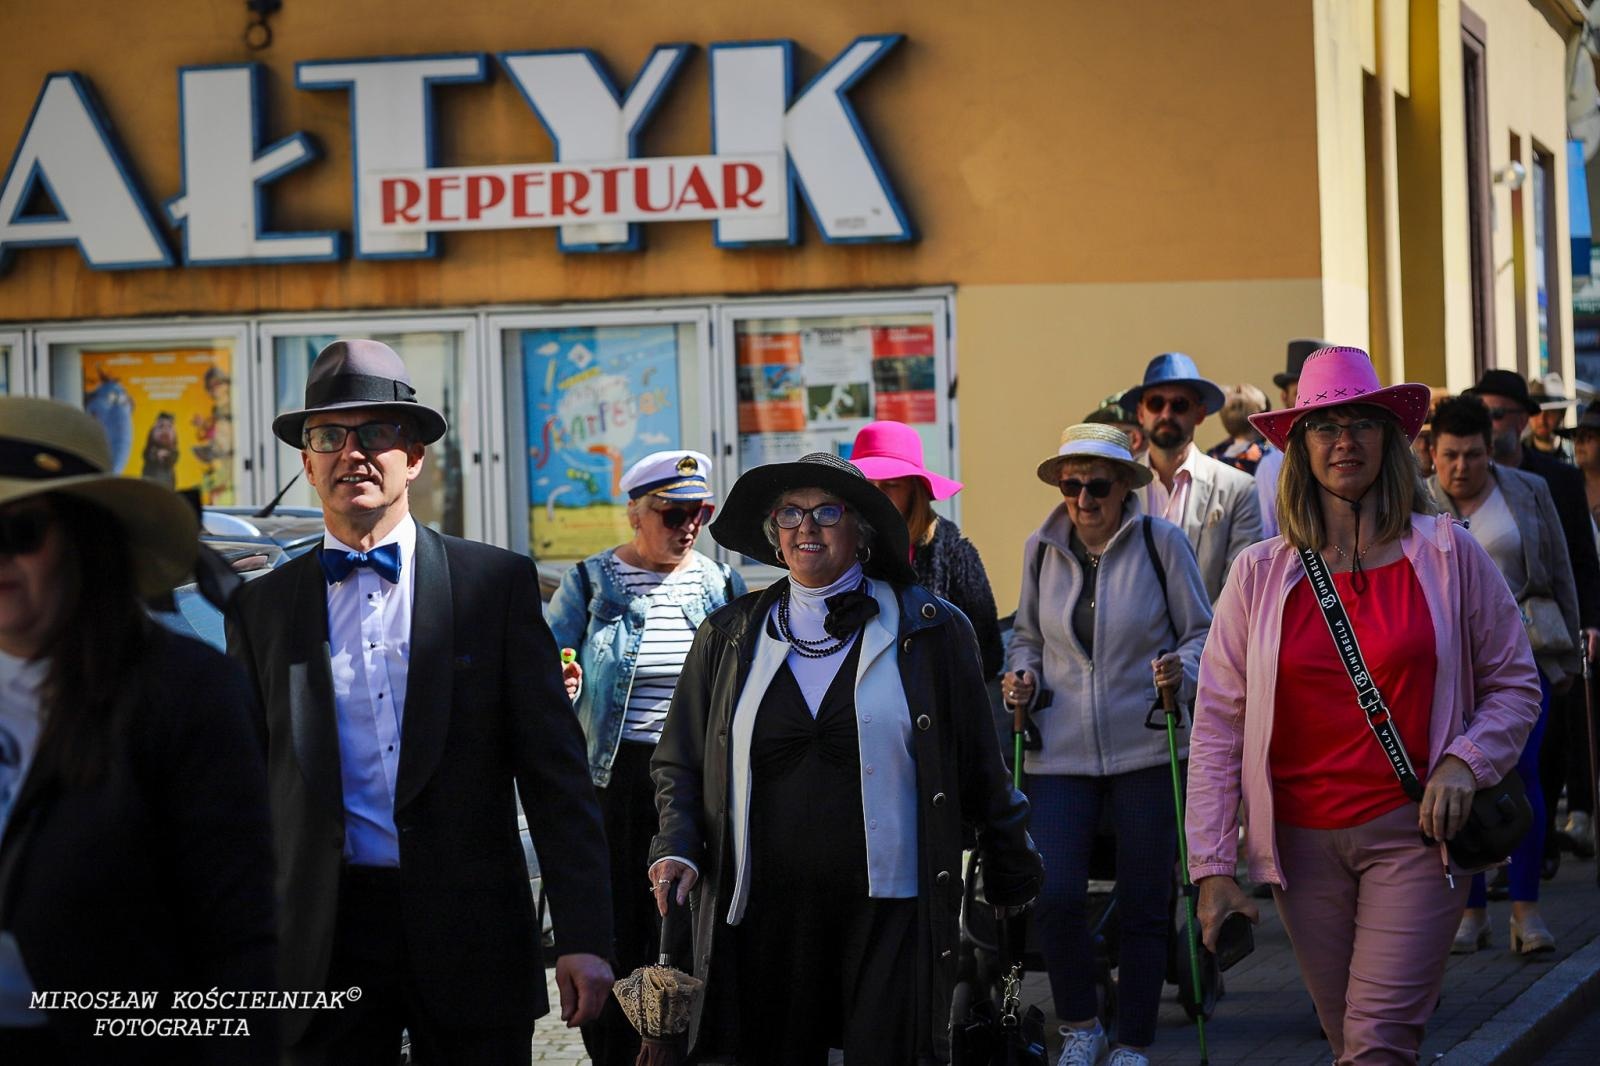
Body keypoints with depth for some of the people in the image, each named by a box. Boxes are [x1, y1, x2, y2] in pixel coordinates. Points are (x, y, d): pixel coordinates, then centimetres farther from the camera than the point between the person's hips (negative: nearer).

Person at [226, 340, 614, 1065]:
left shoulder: (497, 584, 4)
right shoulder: (262, 607, 9)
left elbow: (554, 772, 0)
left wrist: (583, 937, -7)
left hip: (471, 945, -1)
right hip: (323, 943, 1)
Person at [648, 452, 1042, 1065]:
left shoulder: (929, 630, 3)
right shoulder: (730, 638, 10)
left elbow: (979, 766, 8)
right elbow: (679, 762, 15)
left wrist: (1012, 873, 12)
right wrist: (677, 849, -2)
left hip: (892, 915, -2)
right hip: (762, 916, 2)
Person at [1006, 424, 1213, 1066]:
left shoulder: (1160, 542, -3)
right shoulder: (1042, 549, 6)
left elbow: (1202, 633, 2)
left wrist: (1181, 670, -18)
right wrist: (1020, 676, 0)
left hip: (1145, 749, -2)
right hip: (1061, 751, 2)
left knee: (1143, 905, 4)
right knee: (1054, 897, -11)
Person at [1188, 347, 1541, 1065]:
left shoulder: (1447, 554, 1)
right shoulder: (1260, 573, 4)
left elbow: (1514, 683, 8)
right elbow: (1218, 723, 4)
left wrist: (1464, 762, -11)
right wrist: (1211, 866, -1)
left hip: (1413, 833, -2)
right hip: (1302, 840, 2)